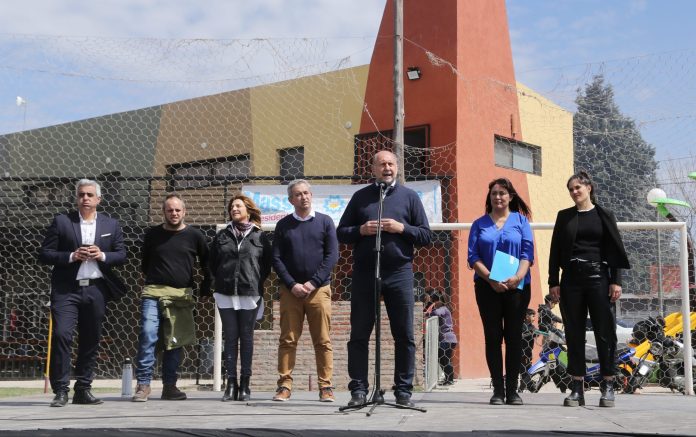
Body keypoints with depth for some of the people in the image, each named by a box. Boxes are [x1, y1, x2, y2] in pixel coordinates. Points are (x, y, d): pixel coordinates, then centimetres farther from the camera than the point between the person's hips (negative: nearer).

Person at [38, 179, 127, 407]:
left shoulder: (111, 225, 11)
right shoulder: (61, 222, 4)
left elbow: (121, 255, 10)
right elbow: (44, 254, 1)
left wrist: (102, 256, -10)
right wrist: (72, 256, -14)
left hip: (96, 289, 3)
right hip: (66, 289, -3)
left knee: (90, 340, 7)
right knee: (61, 335, -14)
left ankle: (83, 390, 17)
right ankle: (61, 390, -8)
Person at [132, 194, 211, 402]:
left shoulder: (194, 236, 5)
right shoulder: (153, 234, 8)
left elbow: (205, 264, 14)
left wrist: (205, 288, 12)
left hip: (182, 296, 1)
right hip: (153, 293, -1)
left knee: (175, 341, 3)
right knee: (148, 336, -14)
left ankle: (169, 386, 10)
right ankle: (143, 384, -10)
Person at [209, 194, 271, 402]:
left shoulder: (260, 237, 4)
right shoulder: (222, 235, 11)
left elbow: (267, 264, 6)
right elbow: (212, 262, 16)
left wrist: (256, 283, 2)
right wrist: (221, 280, 10)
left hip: (250, 294, -2)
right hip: (226, 294, 2)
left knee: (246, 338, 2)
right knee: (230, 338, 2)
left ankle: (245, 384, 7)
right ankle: (231, 383, 5)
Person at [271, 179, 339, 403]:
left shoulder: (324, 222, 7)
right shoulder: (283, 225, 9)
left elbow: (332, 256, 0)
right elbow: (276, 259, 5)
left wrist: (313, 283, -9)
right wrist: (292, 285, -8)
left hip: (319, 289, -1)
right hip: (290, 290, 1)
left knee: (323, 341, 0)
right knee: (287, 340, 0)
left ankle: (325, 386, 3)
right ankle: (284, 386, 3)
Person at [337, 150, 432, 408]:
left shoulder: (409, 196, 10)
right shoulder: (361, 196, 12)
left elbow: (426, 236, 6)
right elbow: (341, 233, 11)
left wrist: (402, 228, -10)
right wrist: (361, 230, -8)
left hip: (399, 272, 0)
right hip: (364, 273, 1)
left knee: (404, 335, 1)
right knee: (359, 335, 2)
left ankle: (403, 391, 9)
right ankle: (358, 389, 8)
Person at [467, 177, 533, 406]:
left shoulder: (521, 220, 9)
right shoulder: (479, 224, 10)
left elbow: (527, 252, 0)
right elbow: (473, 256, 2)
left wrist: (518, 277, -18)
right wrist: (491, 279, -14)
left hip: (517, 286, 0)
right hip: (487, 287, 0)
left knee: (514, 336, 0)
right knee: (493, 337, 0)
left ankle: (512, 389, 6)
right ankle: (498, 389, 4)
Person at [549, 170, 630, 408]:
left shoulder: (604, 215, 7)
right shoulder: (564, 216, 11)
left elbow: (615, 249, 3)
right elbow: (555, 251, 10)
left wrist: (616, 281, -5)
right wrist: (553, 282, 2)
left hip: (598, 276, -2)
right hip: (571, 279, 2)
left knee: (604, 331, -3)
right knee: (574, 333, 2)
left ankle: (608, 386, 4)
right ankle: (577, 388, 6)